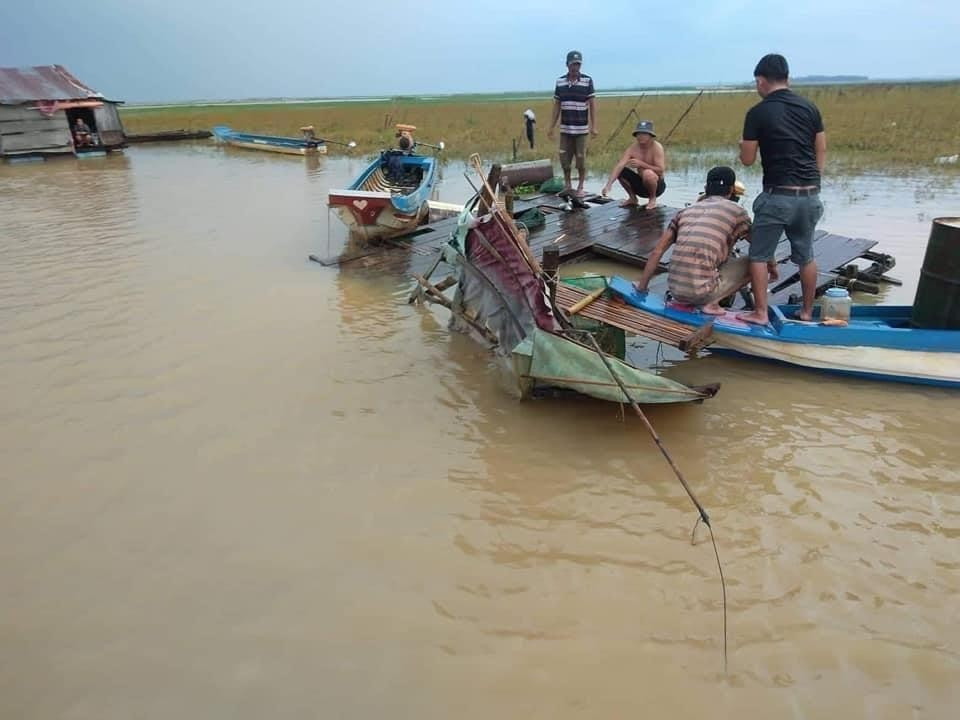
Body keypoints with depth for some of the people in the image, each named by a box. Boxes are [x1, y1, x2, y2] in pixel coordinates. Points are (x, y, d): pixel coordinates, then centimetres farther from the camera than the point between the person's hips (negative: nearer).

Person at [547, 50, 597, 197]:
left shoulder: (587, 80, -4)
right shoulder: (560, 81, 4)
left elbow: (592, 104, -3)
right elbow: (557, 105, 9)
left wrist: (594, 126, -9)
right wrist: (551, 127, 7)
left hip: (581, 128, -3)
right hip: (565, 128, 3)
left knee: (581, 158, 1)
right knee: (564, 158, 5)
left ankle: (580, 187, 14)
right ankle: (567, 184, 22)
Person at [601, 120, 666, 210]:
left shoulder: (656, 147, -18)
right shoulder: (633, 148, -8)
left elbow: (661, 171, -26)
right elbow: (619, 166, -20)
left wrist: (641, 164, -31)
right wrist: (608, 184, -34)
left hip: (657, 186, -5)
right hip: (640, 184, 5)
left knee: (648, 173, -37)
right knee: (620, 170, -11)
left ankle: (653, 199, -8)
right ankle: (632, 198, 8)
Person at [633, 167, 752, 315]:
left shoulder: (686, 210, 16)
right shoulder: (735, 210, 5)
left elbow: (657, 252, 14)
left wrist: (642, 286, 23)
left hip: (675, 291, 6)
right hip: (701, 292, -5)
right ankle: (710, 303, 1)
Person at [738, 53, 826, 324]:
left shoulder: (758, 113, -7)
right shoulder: (809, 107, 8)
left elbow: (747, 160, -3)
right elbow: (822, 151, 10)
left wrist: (746, 143, 16)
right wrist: (811, 181, 19)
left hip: (777, 195, -5)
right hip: (810, 195, 5)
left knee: (759, 255, 7)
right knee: (805, 254, 15)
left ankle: (760, 313, 7)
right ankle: (807, 312, 24)